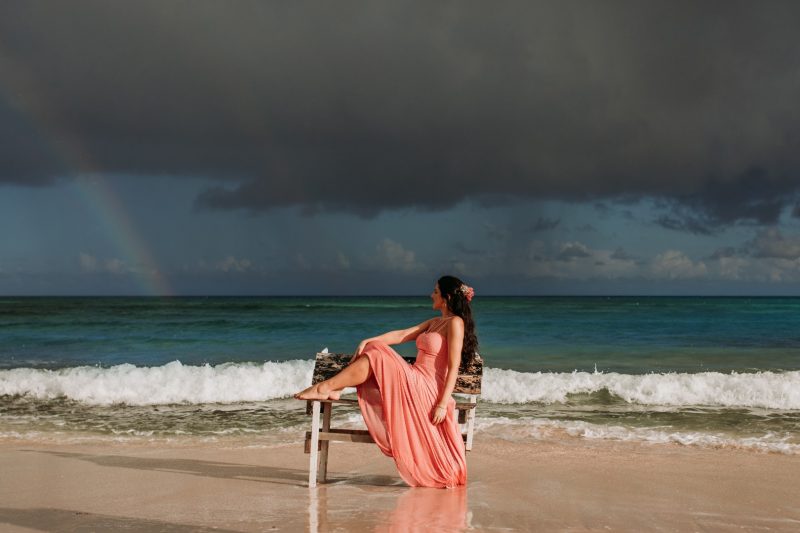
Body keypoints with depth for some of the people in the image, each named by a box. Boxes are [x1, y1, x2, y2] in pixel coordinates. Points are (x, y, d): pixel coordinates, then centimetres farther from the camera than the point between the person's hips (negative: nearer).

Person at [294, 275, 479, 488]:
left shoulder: (455, 323, -9)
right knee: (373, 349, 1)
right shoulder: (434, 322, 20)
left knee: (377, 357, -19)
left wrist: (443, 404, -21)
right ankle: (334, 390, -9)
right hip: (413, 384, 9)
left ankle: (324, 388, -13)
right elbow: (401, 335, 16)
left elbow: (454, 367, -16)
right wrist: (368, 341, 3)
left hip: (427, 389, -9)